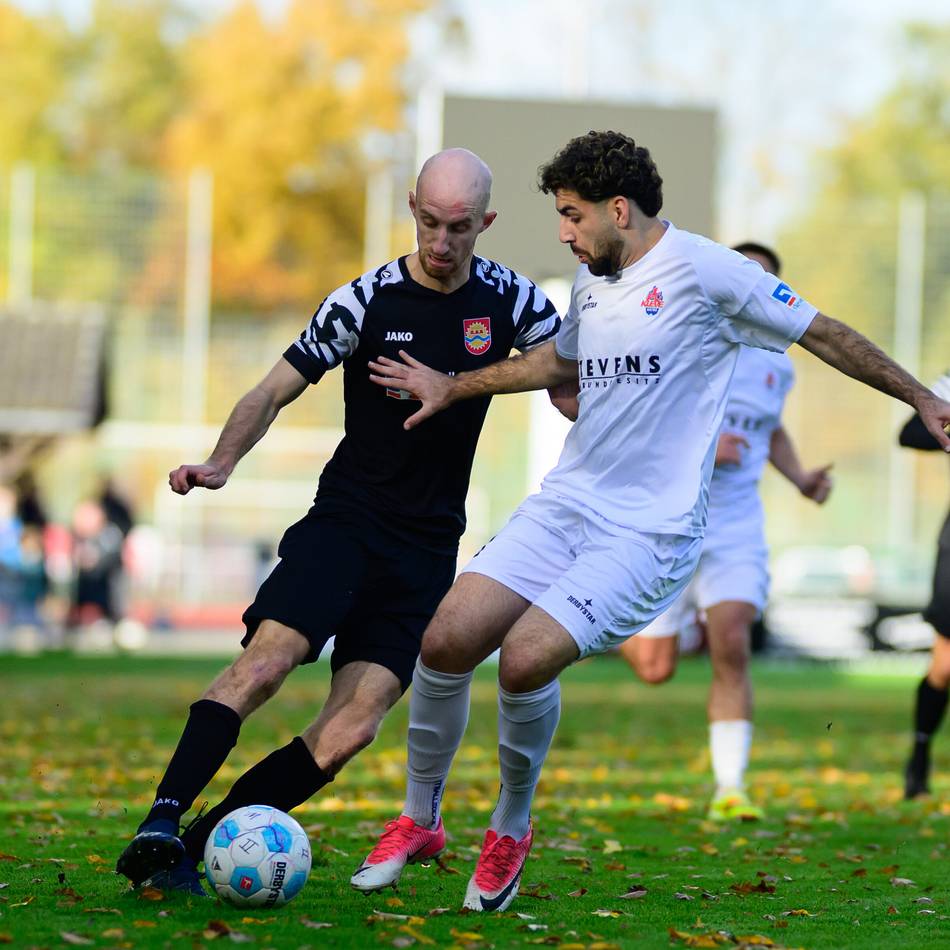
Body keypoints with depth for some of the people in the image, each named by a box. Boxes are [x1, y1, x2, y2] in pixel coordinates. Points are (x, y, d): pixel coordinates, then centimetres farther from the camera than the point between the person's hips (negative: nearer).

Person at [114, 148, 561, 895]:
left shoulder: (511, 301, 2)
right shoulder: (365, 302, -4)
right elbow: (274, 391, -1)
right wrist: (221, 463, -19)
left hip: (428, 547, 2)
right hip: (346, 520, -2)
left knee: (351, 732, -13)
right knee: (267, 660, -27)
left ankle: (195, 845, -7)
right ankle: (160, 824, -29)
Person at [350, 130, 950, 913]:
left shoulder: (702, 270, -10)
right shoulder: (593, 278, 13)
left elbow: (823, 334, -2)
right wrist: (451, 388, 34)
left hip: (649, 532, -7)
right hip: (564, 504, 7)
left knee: (525, 660, -22)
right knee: (447, 640, -9)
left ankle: (511, 830, 4)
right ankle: (419, 819, 12)